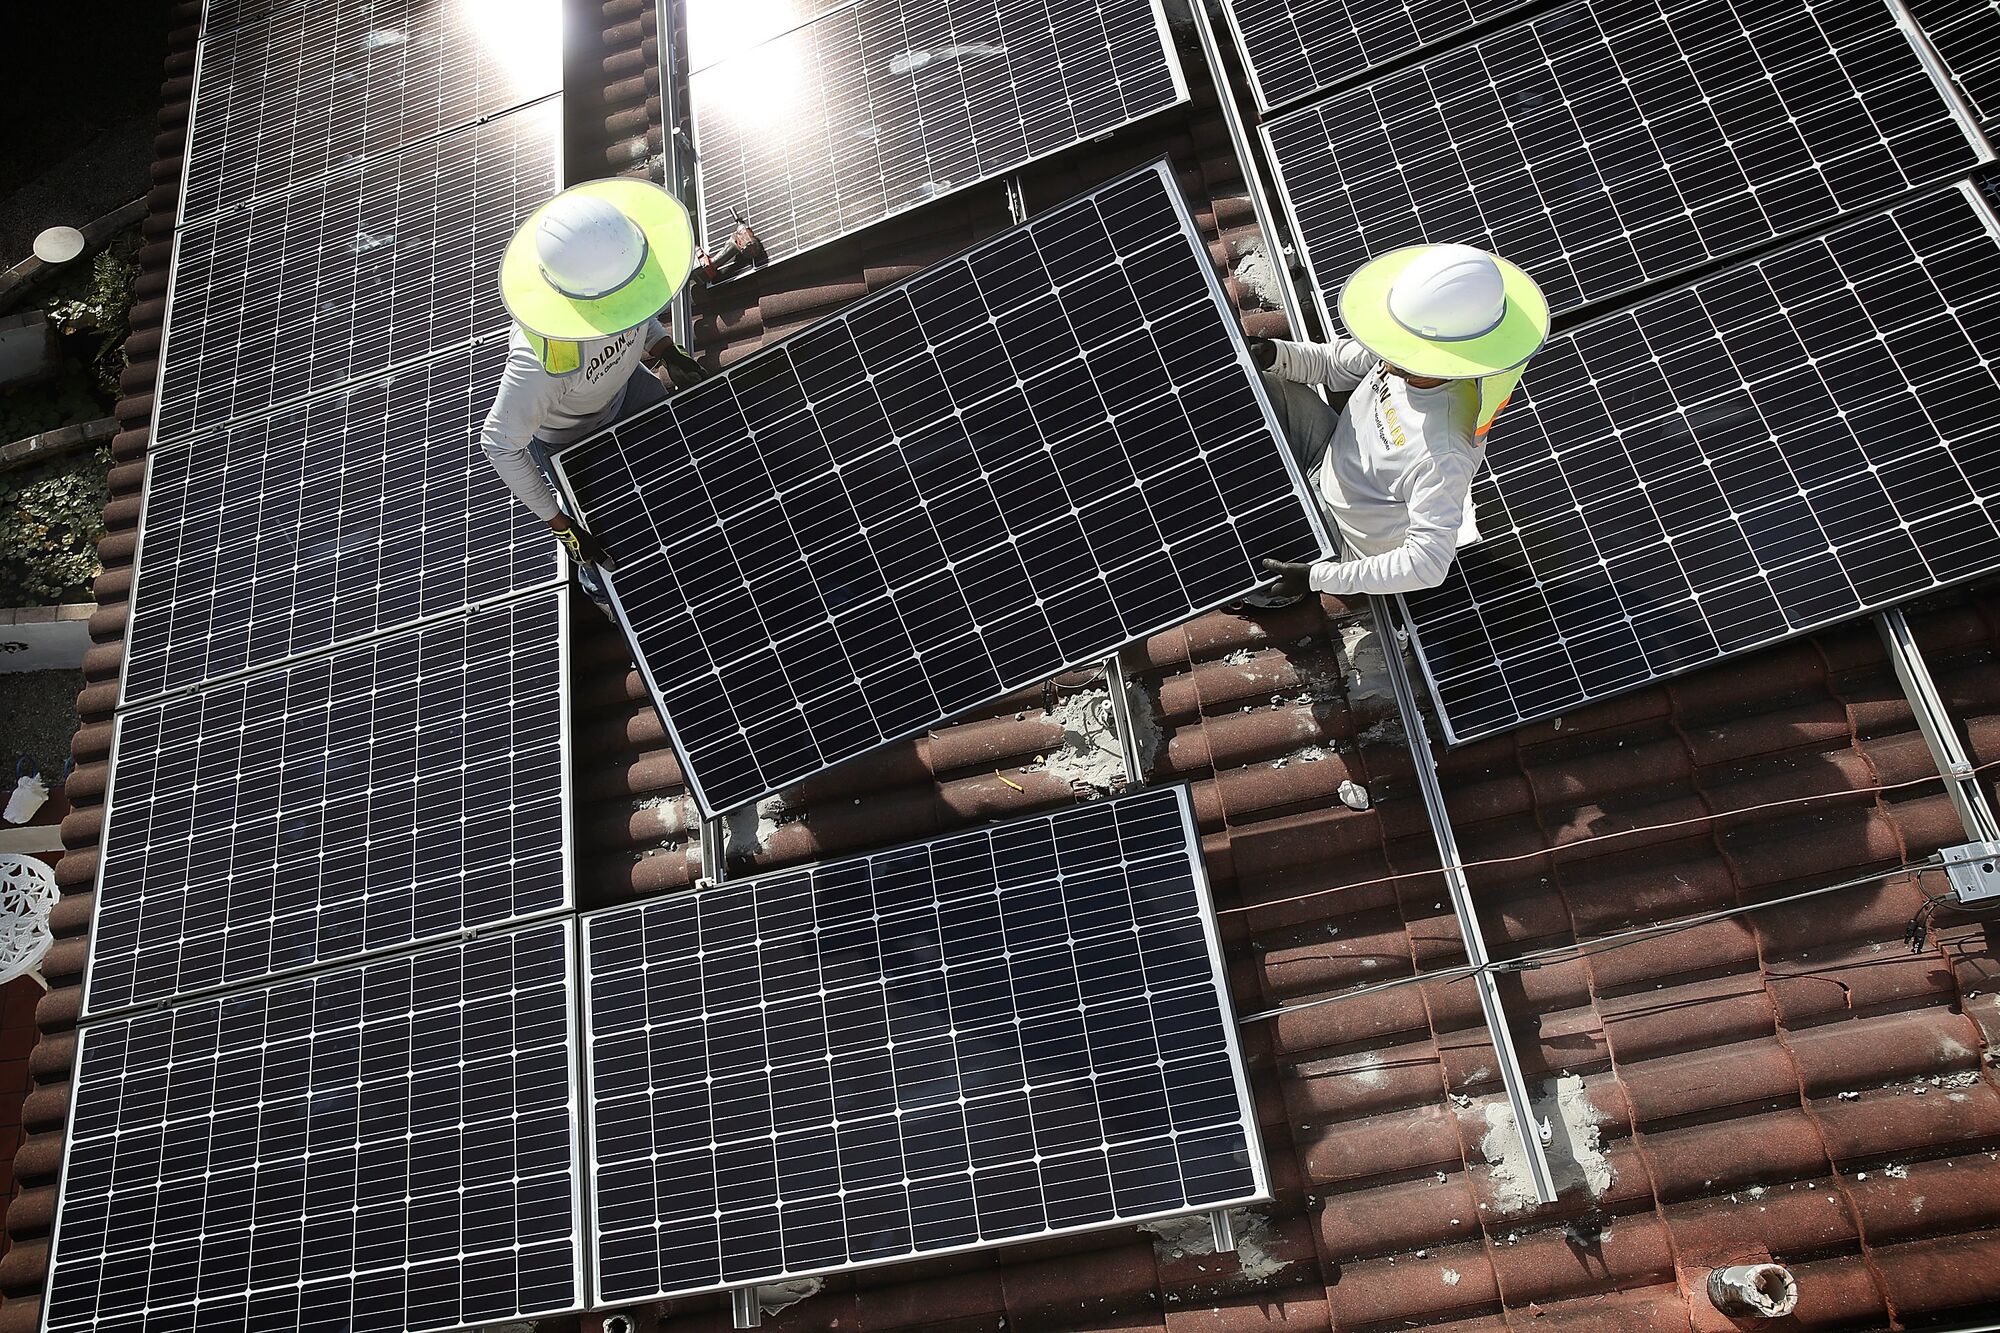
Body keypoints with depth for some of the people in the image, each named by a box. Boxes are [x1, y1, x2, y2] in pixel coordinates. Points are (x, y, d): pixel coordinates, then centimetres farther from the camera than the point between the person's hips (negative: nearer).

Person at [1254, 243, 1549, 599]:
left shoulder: (1443, 455, -42)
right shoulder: (1406, 358, -21)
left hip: (1344, 542, -6)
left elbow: (1427, 564, -37)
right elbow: (1333, 364, -1)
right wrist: (1273, 354, -22)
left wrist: (1316, 578, -38)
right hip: (1331, 457, 7)